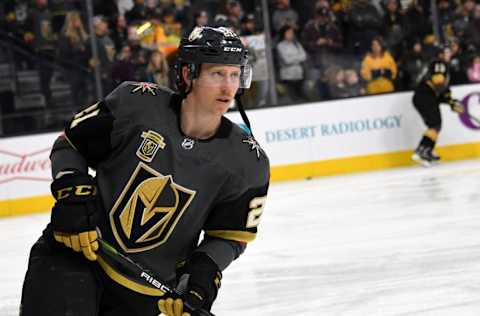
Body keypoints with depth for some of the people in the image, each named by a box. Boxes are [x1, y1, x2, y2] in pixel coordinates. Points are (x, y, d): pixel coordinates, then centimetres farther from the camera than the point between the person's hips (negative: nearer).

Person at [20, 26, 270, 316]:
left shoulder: (247, 161, -8)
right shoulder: (136, 103, -11)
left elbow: (229, 235, 2)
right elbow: (69, 145, 2)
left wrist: (204, 272, -15)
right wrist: (73, 195, -13)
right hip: (75, 251, -2)